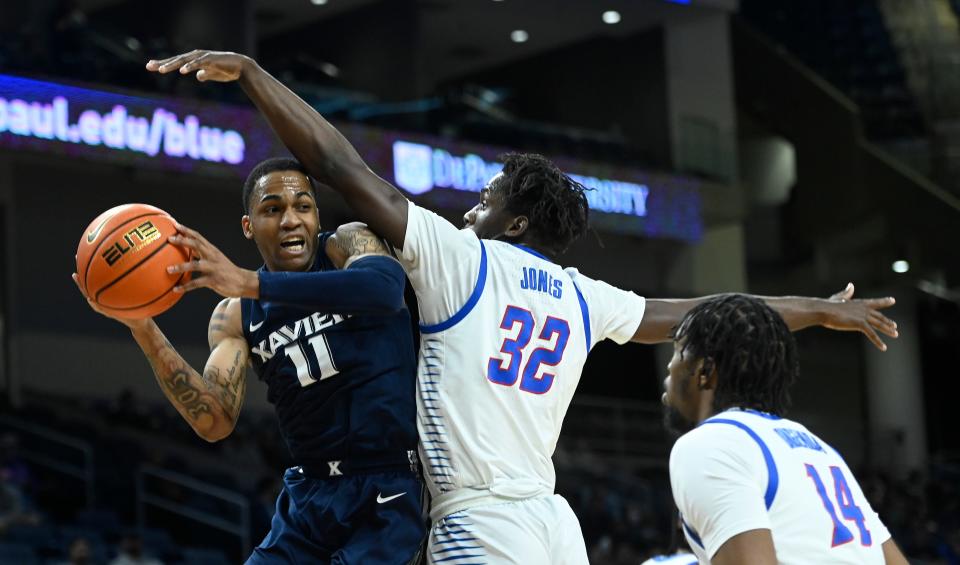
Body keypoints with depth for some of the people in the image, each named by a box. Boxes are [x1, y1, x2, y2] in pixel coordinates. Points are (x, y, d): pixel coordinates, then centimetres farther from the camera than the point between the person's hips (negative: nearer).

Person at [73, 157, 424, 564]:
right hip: (309, 492, 5)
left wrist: (251, 283, -36)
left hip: (388, 489, -5)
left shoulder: (349, 245, -6)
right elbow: (216, 422, -8)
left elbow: (386, 287, -31)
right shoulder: (235, 317, 4)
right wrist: (143, 328, -19)